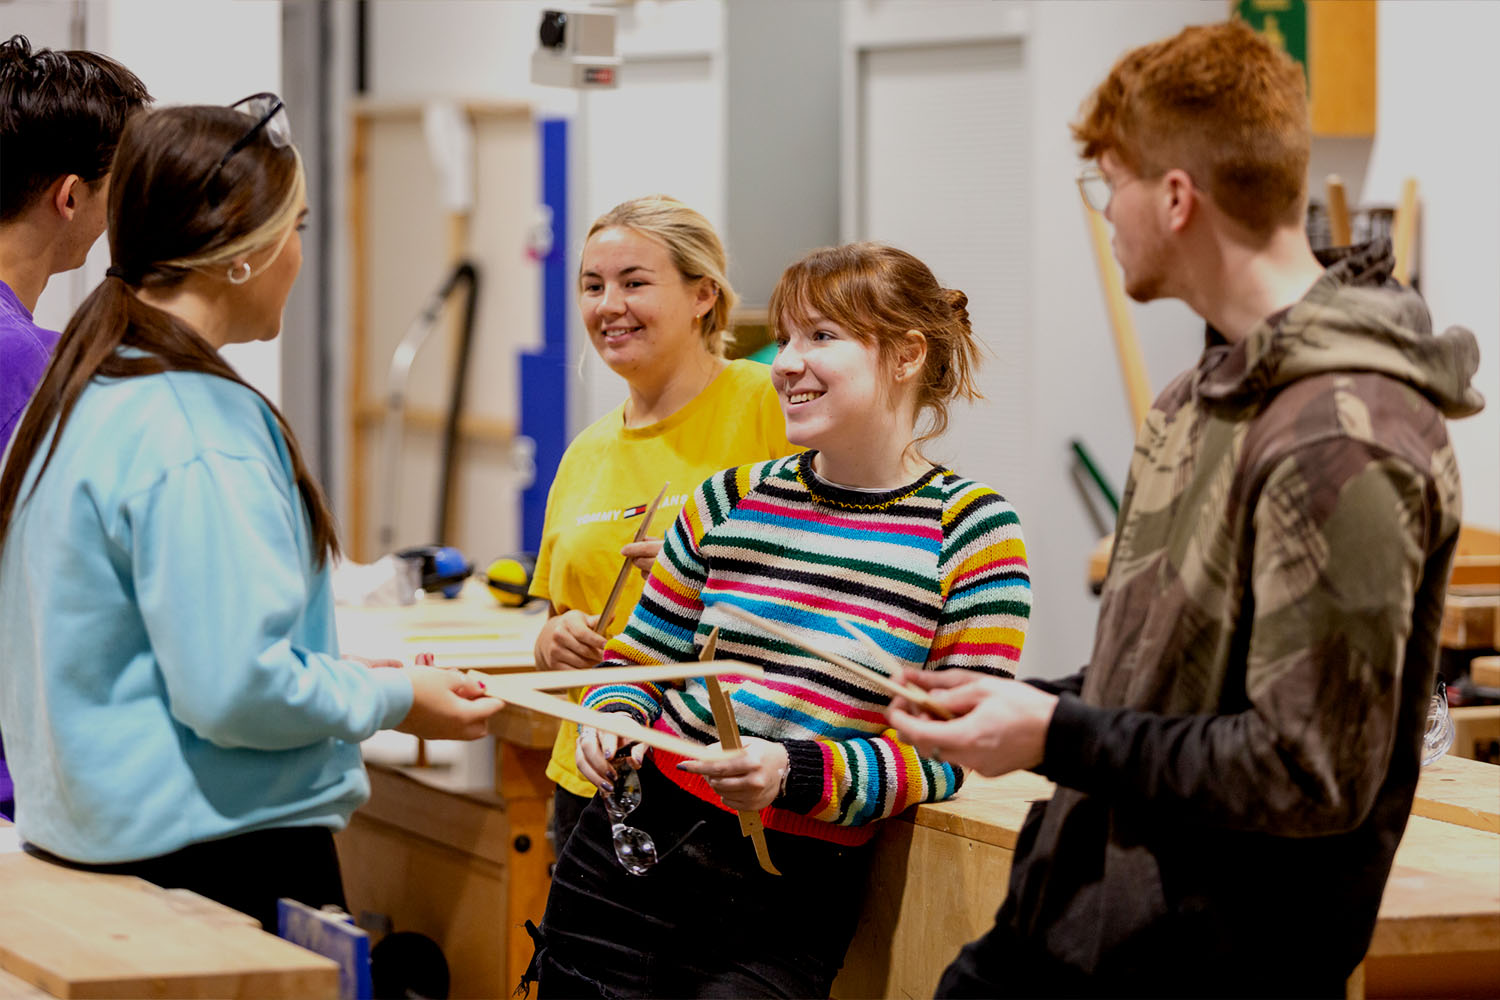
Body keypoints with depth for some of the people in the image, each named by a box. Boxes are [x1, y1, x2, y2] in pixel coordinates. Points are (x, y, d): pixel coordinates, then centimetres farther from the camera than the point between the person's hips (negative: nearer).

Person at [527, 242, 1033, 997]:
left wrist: (797, 772, -22)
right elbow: (637, 659, 15)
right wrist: (612, 719, -8)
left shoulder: (970, 532, -4)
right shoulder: (732, 500, 7)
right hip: (633, 849, 3)